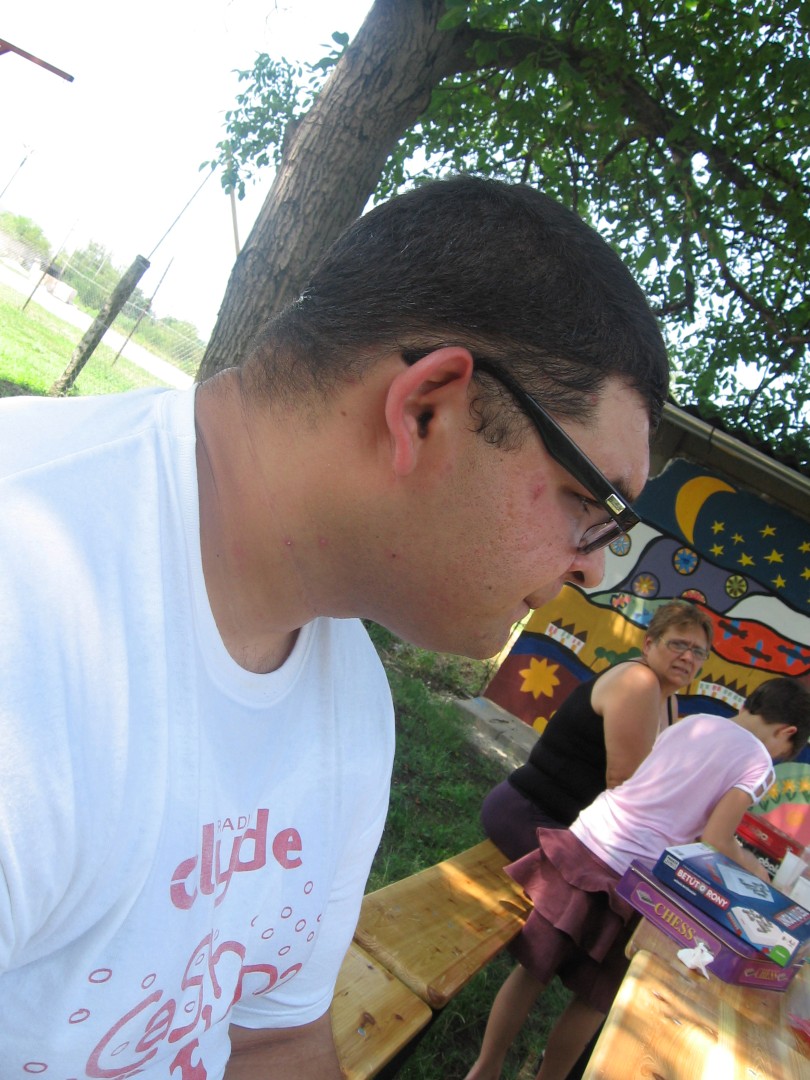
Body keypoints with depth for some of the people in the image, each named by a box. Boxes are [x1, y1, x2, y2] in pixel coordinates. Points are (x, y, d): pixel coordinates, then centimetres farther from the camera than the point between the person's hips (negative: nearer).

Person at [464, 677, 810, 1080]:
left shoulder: (694, 720, 14)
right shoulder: (758, 763, 0)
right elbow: (716, 841, -7)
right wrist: (754, 869, 13)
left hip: (582, 842, 5)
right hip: (623, 879, -5)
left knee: (532, 967, 16)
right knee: (595, 1001, 18)